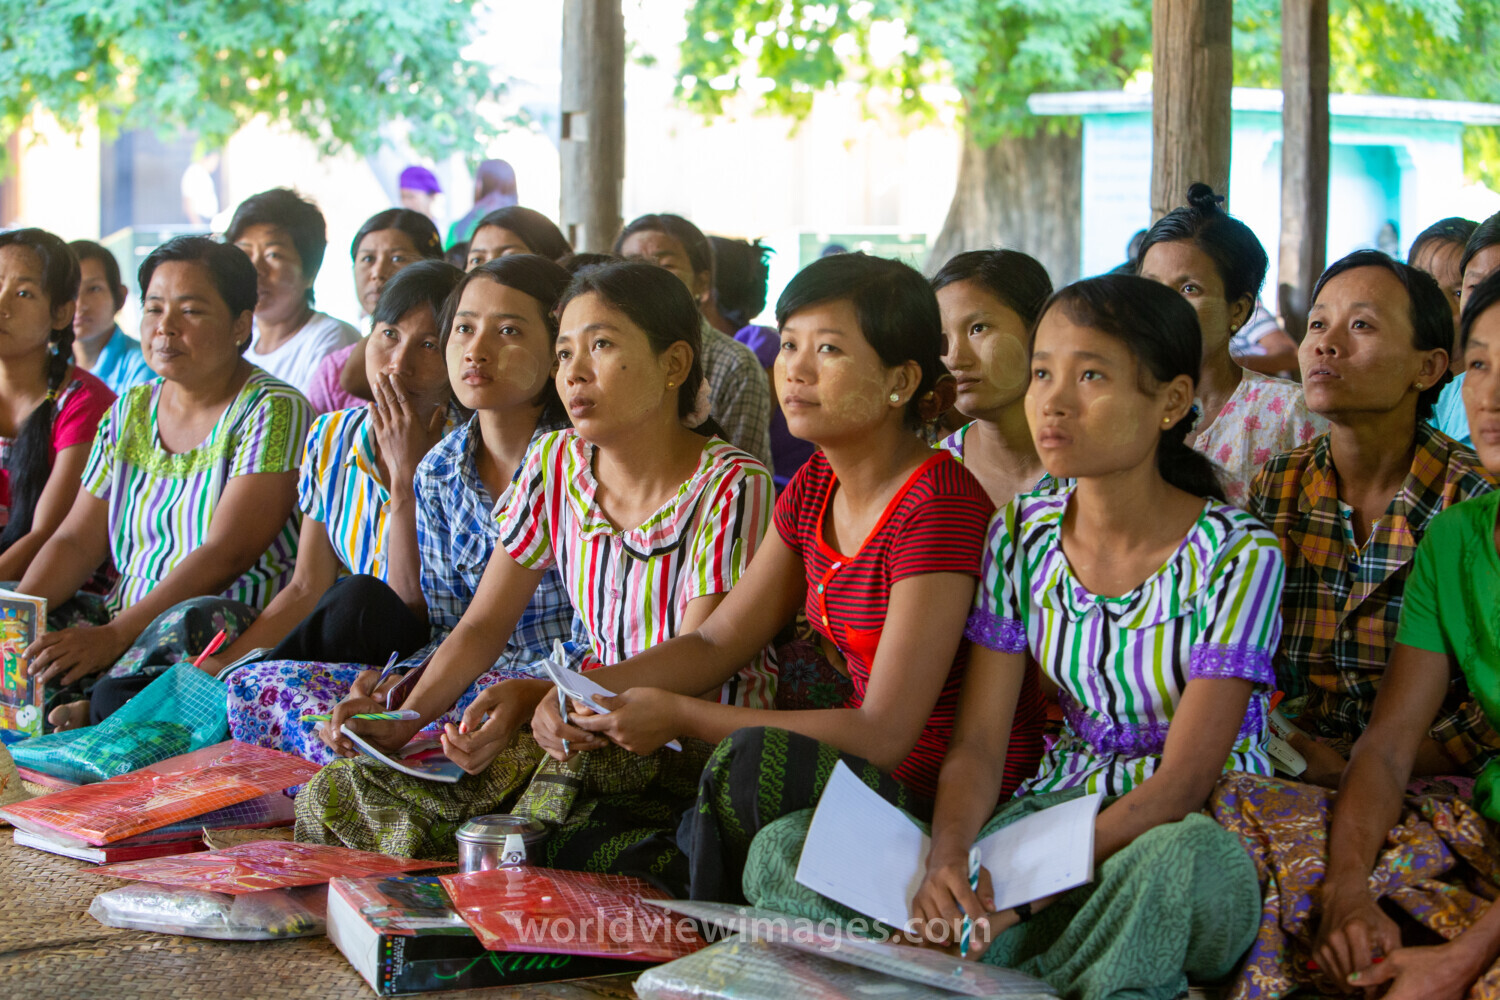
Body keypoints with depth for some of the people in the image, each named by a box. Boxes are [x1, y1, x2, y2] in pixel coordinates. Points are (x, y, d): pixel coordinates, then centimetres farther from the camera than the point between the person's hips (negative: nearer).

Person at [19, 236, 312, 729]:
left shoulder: (273, 410, -6)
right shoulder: (129, 412, 15)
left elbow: (226, 555, -16)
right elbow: (76, 542, 10)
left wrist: (114, 636, -26)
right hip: (124, 620, 6)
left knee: (193, 622, -38)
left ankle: (93, 715, -20)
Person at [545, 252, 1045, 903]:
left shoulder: (938, 507, -20)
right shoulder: (816, 488, 7)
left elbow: (884, 734, -23)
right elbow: (717, 643, 12)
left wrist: (681, 716, -21)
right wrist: (588, 690, -6)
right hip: (864, 773, 8)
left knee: (752, 761, -31)